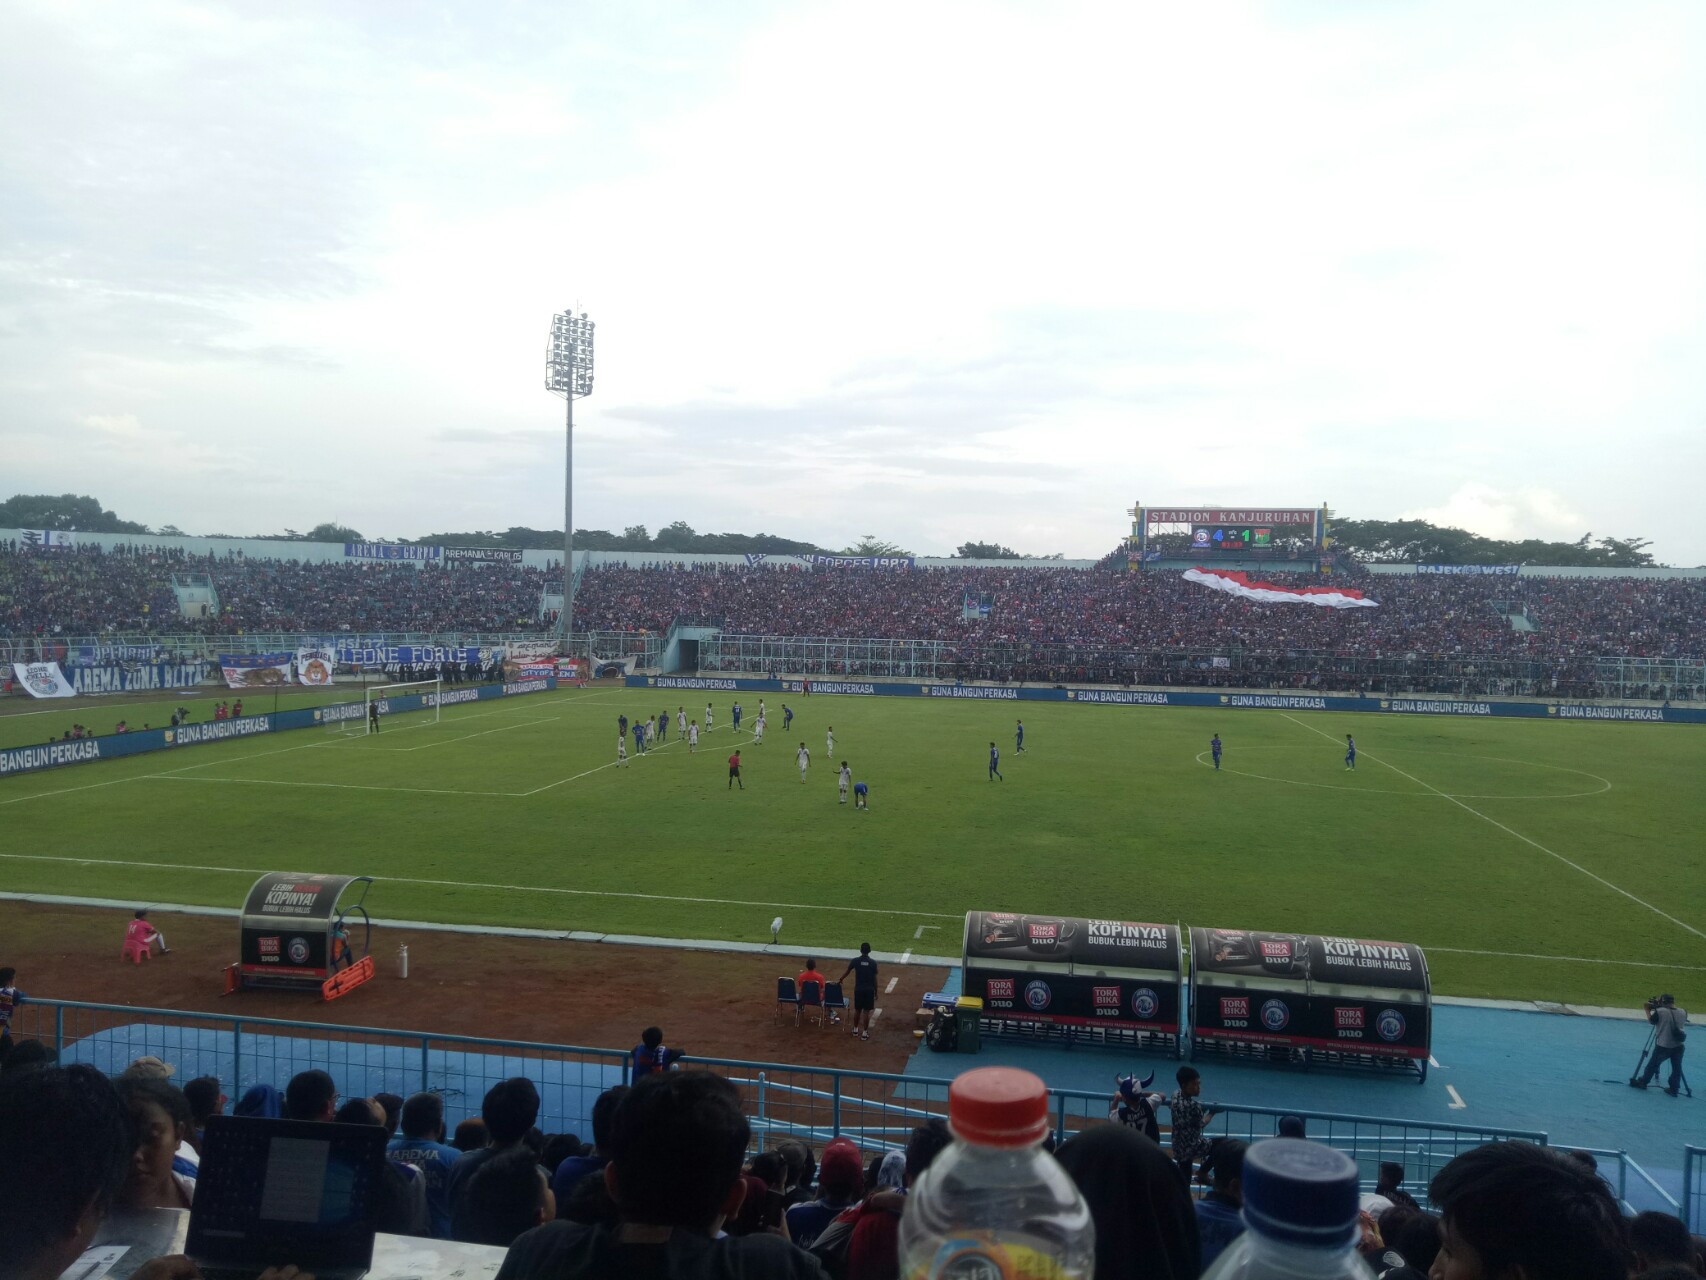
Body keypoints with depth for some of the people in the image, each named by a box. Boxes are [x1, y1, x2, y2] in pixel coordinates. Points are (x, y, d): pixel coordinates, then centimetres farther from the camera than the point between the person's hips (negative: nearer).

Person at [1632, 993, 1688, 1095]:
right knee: (1676, 1068, 13)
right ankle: (1674, 1089, 17)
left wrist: (1647, 1010, 11)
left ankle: (1643, 1082, 24)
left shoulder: (1660, 1012, -16)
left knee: (1652, 1065, 12)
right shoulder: (1683, 1013, -4)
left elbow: (1651, 1021, -1)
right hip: (1678, 1046, 3)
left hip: (1663, 1046, -3)